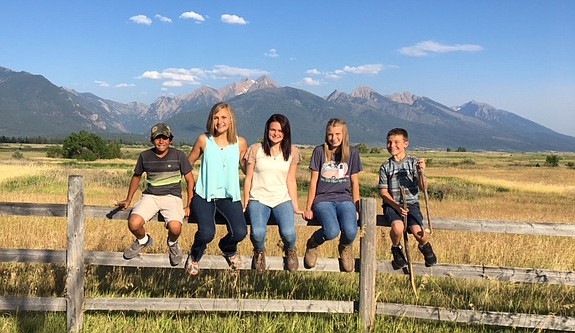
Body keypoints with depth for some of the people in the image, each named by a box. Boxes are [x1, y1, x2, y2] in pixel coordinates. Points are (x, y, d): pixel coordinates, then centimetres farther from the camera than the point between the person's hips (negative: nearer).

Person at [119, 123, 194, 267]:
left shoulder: (178, 155, -2)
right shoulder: (145, 156, 5)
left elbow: (190, 180, 3)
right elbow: (136, 177, 22)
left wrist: (189, 205, -2)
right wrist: (128, 200, 23)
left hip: (172, 196, -2)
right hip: (150, 196, 2)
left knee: (175, 227, -31)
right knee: (133, 224, -26)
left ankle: (172, 244, 9)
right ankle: (143, 240, 13)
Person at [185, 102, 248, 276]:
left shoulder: (240, 143, 3)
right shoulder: (203, 140, -1)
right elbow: (189, 163, 13)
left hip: (229, 196, 1)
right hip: (204, 196, -1)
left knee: (240, 232, -21)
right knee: (206, 233, -25)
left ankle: (228, 249, 19)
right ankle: (195, 256, 14)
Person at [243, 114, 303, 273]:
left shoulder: (292, 152, 8)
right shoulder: (255, 149, 3)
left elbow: (291, 181, 10)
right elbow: (248, 179, 6)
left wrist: (295, 207, 6)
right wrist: (245, 205, 5)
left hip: (282, 200, 1)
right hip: (258, 199, -1)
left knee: (288, 233, -27)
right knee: (258, 232, -29)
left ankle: (290, 250, 13)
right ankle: (259, 252, 9)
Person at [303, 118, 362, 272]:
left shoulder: (352, 152, 8)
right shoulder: (319, 151, 2)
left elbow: (354, 183, 12)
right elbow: (313, 181, 4)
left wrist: (356, 209, 8)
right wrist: (308, 208, 4)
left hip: (344, 199, 2)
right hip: (323, 199, -2)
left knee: (351, 232, -29)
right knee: (332, 231, -32)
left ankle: (345, 248, 10)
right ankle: (312, 244, 4)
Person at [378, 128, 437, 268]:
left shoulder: (414, 162, 3)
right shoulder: (386, 167, 6)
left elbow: (423, 187, -4)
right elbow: (383, 192, 2)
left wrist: (421, 172, -23)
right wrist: (397, 206, -13)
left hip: (411, 203, 0)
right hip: (392, 204, 0)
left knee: (417, 231, -25)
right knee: (398, 227, -31)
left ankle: (424, 246, 14)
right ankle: (396, 249, 4)